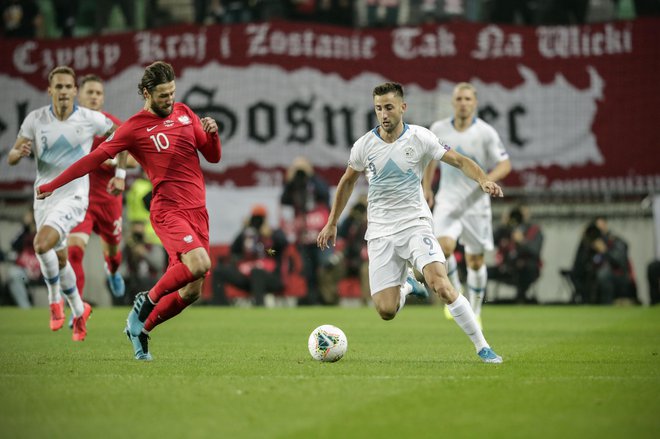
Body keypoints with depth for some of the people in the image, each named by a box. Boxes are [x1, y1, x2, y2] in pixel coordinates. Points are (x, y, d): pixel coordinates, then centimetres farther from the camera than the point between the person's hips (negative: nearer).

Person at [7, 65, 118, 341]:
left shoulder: (90, 119, -7)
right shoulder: (35, 119, -2)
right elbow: (11, 158, 1)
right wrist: (21, 152, -22)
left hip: (73, 196, -4)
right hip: (44, 196, 4)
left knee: (41, 244, -25)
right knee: (59, 259, 12)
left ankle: (55, 300, -4)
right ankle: (79, 311, 36)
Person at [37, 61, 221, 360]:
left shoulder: (184, 113, 15)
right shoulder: (135, 127, -2)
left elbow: (213, 157, 18)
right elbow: (96, 157, -1)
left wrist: (212, 133, -4)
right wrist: (52, 185, -2)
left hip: (197, 210, 6)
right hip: (168, 209, -6)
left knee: (192, 291, 1)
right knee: (198, 262, -29)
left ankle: (141, 329, 20)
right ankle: (148, 300, -5)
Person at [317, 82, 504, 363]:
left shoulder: (420, 138, -5)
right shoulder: (364, 145, 0)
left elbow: (459, 161, -2)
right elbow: (347, 181, 17)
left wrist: (483, 180, -21)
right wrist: (331, 223, 19)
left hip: (415, 224, -2)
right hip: (380, 232, 2)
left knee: (441, 285, -26)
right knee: (386, 311, -9)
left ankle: (482, 347, -14)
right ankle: (405, 285, 28)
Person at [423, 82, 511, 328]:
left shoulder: (485, 133, -8)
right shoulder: (439, 130, 0)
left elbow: (505, 164, -4)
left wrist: (488, 179, -24)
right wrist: (426, 188, 16)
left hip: (476, 204, -1)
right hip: (447, 202, 1)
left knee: (475, 260, 4)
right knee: (444, 247, -22)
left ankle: (475, 310, 23)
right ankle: (455, 292, 3)